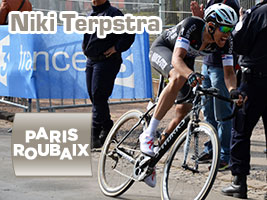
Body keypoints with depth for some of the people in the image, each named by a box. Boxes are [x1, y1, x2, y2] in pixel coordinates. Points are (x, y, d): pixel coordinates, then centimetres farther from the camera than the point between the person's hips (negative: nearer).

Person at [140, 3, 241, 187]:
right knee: (179, 78, -38)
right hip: (162, 48, -6)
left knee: (185, 109, -5)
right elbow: (176, 59, -46)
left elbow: (229, 72, -23)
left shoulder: (226, 42, -23)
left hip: (186, 59, 6)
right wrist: (191, 74, -66)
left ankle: (154, 154, 11)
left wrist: (233, 90, -45)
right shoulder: (192, 25, -38)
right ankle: (148, 134, -33)